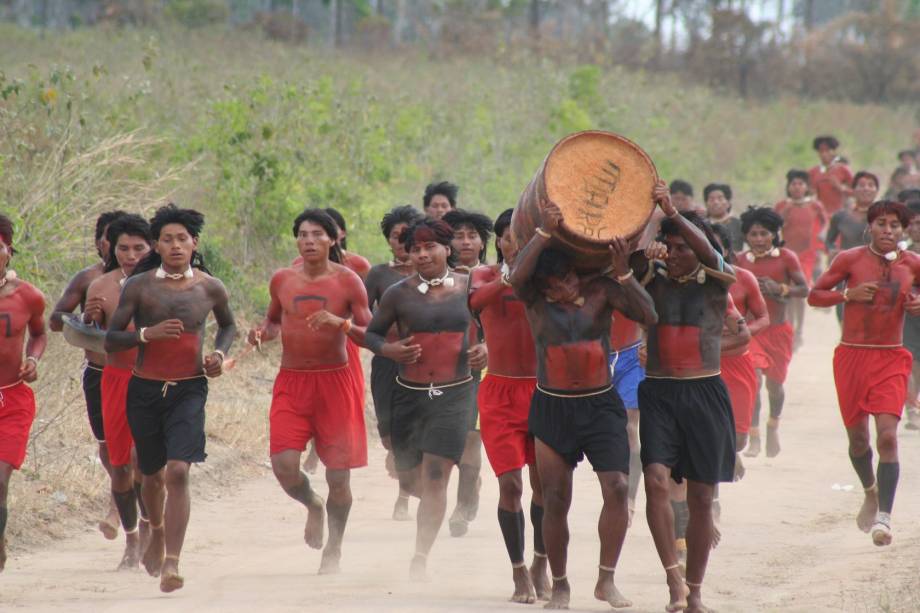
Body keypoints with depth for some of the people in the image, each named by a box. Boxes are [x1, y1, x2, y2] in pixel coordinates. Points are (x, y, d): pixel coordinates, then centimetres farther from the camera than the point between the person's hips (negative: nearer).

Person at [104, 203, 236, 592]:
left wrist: (219, 353, 4)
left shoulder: (210, 288, 2)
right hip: (145, 389, 1)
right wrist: (147, 334, -21)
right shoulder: (139, 286, -3)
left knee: (178, 472, -18)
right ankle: (157, 533, 47)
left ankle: (171, 562, -21)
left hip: (189, 389, -1)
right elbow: (111, 341, -3)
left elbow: (228, 324, 23)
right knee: (152, 474, 16)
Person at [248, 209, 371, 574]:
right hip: (291, 381, 2)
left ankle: (334, 548, 21)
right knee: (283, 463, -15)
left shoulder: (348, 281, -3)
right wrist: (263, 332, 0)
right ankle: (312, 506, 20)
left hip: (335, 380, -2)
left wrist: (341, 324, -22)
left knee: (338, 474, -1)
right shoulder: (282, 280, 5)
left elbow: (372, 336, -3)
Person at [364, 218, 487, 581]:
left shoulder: (468, 287, 0)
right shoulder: (399, 293, -1)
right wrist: (389, 350, -14)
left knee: (435, 478, -11)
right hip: (409, 396, 2)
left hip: (454, 394, -2)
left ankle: (421, 558, -8)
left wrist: (485, 349, -5)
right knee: (409, 475, 10)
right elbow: (371, 333, 7)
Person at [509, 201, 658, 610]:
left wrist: (623, 273, -22)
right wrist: (545, 232, -24)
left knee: (617, 487, -14)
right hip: (552, 408, 0)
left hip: (601, 405, 0)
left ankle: (606, 580, -1)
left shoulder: (600, 290, -4)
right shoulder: (535, 299, -4)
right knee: (555, 500, 3)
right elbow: (517, 275, -27)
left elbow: (648, 316, -13)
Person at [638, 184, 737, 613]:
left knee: (701, 497, 4)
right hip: (659, 393, 0)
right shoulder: (654, 279, 5)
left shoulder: (716, 282, 1)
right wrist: (645, 257, -37)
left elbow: (708, 253, -19)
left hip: (705, 394, 0)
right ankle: (673, 577, -16)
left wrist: (672, 212, -33)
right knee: (656, 480, -20)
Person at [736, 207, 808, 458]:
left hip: (778, 328, 0)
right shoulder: (742, 261, 0)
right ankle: (754, 438, -14)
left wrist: (780, 289, -19)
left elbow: (804, 289, -3)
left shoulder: (786, 257, -4)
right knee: (754, 380, -17)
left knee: (774, 383, 14)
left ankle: (774, 426, 43)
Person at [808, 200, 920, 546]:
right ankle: (871, 492, 40)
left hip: (891, 358, -1)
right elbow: (815, 295, 2)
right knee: (857, 437, 10)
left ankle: (883, 515, -18)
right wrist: (849, 294, -14)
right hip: (852, 355, 1)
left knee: (887, 435, -17)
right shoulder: (850, 259, -2)